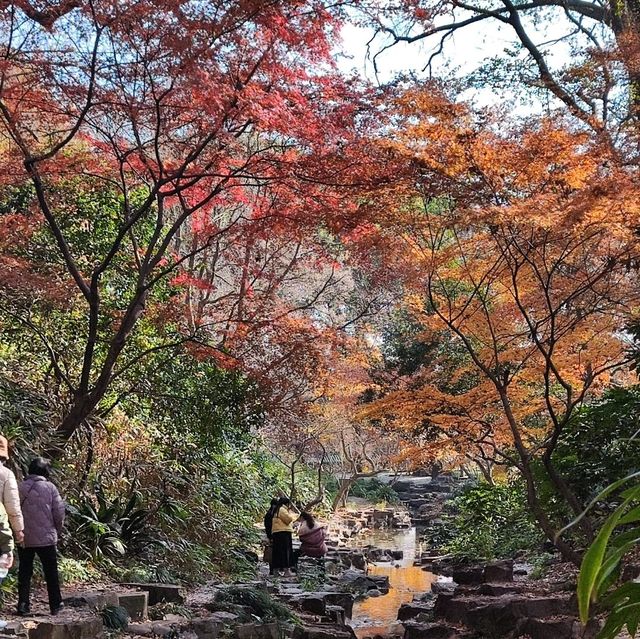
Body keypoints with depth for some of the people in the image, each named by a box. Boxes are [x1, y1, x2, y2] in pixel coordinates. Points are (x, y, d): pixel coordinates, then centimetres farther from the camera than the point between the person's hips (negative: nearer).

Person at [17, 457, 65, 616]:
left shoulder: (20, 488, -1)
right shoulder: (49, 487, -7)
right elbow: (59, 513, -7)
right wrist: (57, 531, 8)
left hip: (24, 538, 2)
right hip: (46, 538, -2)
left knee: (24, 572, 11)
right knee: (51, 572, 9)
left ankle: (23, 604, 9)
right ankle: (56, 605, 14)